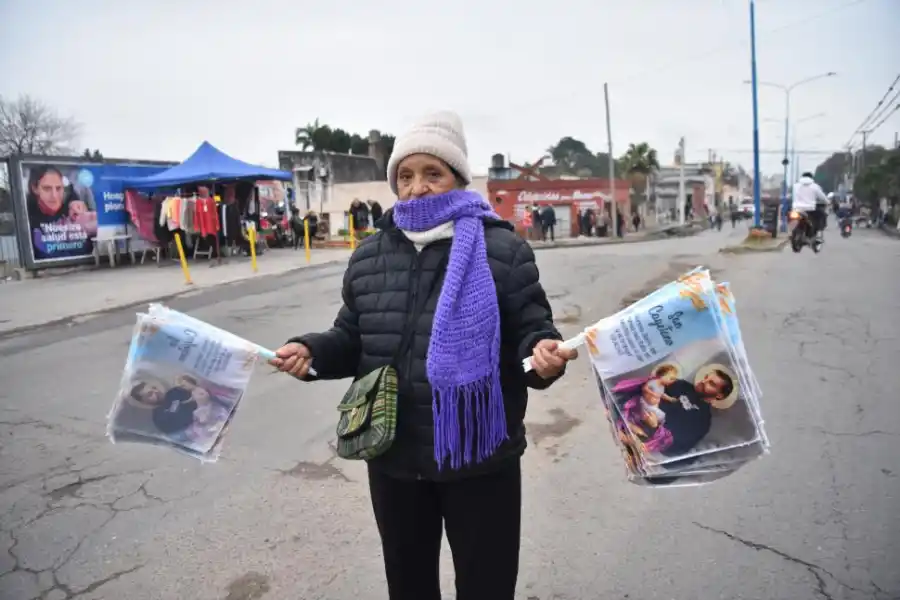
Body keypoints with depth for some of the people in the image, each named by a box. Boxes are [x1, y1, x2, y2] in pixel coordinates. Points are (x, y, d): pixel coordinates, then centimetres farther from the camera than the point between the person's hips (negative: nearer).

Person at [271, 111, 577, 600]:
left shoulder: (502, 250, -10)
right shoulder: (369, 257, 4)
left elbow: (533, 332, -7)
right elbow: (352, 341, 11)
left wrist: (544, 355, -29)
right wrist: (312, 352, -8)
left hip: (480, 458, -4)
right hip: (392, 458, 4)